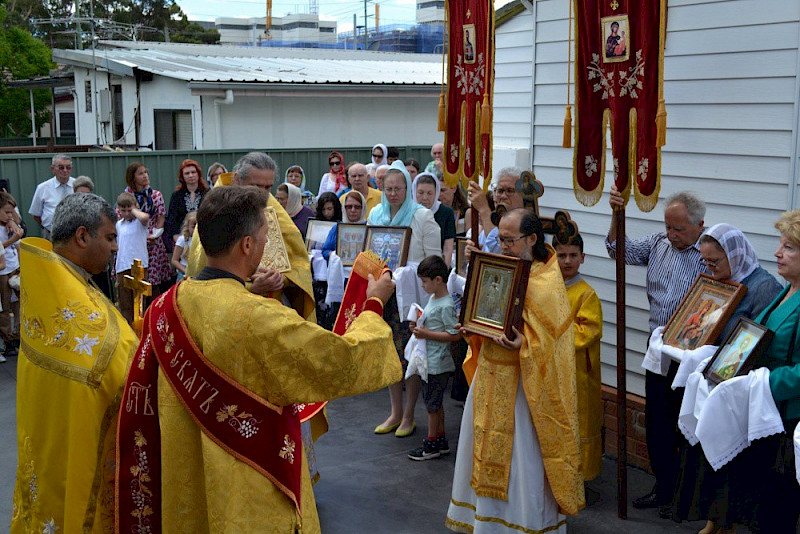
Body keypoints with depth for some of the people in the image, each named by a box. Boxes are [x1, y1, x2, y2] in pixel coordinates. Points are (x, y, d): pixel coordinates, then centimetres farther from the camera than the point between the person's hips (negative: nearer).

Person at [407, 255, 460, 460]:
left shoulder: (446, 305, -20)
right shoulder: (433, 299, 9)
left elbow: (455, 335, -22)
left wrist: (427, 334, -21)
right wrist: (419, 327, 4)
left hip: (437, 364, -9)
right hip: (429, 361, 9)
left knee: (433, 404, 2)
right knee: (434, 402, 17)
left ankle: (431, 444, 14)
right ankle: (441, 440, 29)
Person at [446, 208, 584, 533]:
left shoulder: (546, 281, -14)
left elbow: (549, 338, -17)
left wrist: (523, 343, -33)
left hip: (521, 381, -7)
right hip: (490, 373, 7)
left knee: (522, 454, 1)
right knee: (486, 448, 17)